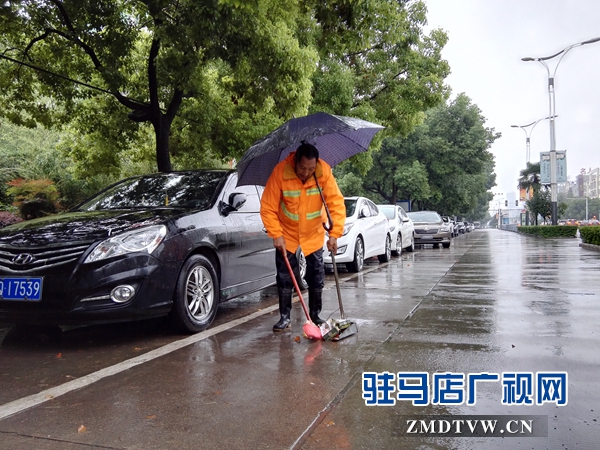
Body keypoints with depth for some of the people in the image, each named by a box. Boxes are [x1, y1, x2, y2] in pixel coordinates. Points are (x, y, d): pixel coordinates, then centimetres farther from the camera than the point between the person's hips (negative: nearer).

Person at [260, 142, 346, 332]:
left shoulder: (324, 172, -22)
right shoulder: (280, 171, -24)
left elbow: (337, 204, -21)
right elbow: (268, 207, -18)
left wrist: (334, 234, -30)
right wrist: (276, 235, -21)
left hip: (313, 234, 1)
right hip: (286, 234, -1)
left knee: (316, 278, 6)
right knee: (284, 277, 1)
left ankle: (315, 315, 22)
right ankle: (285, 317, 15)